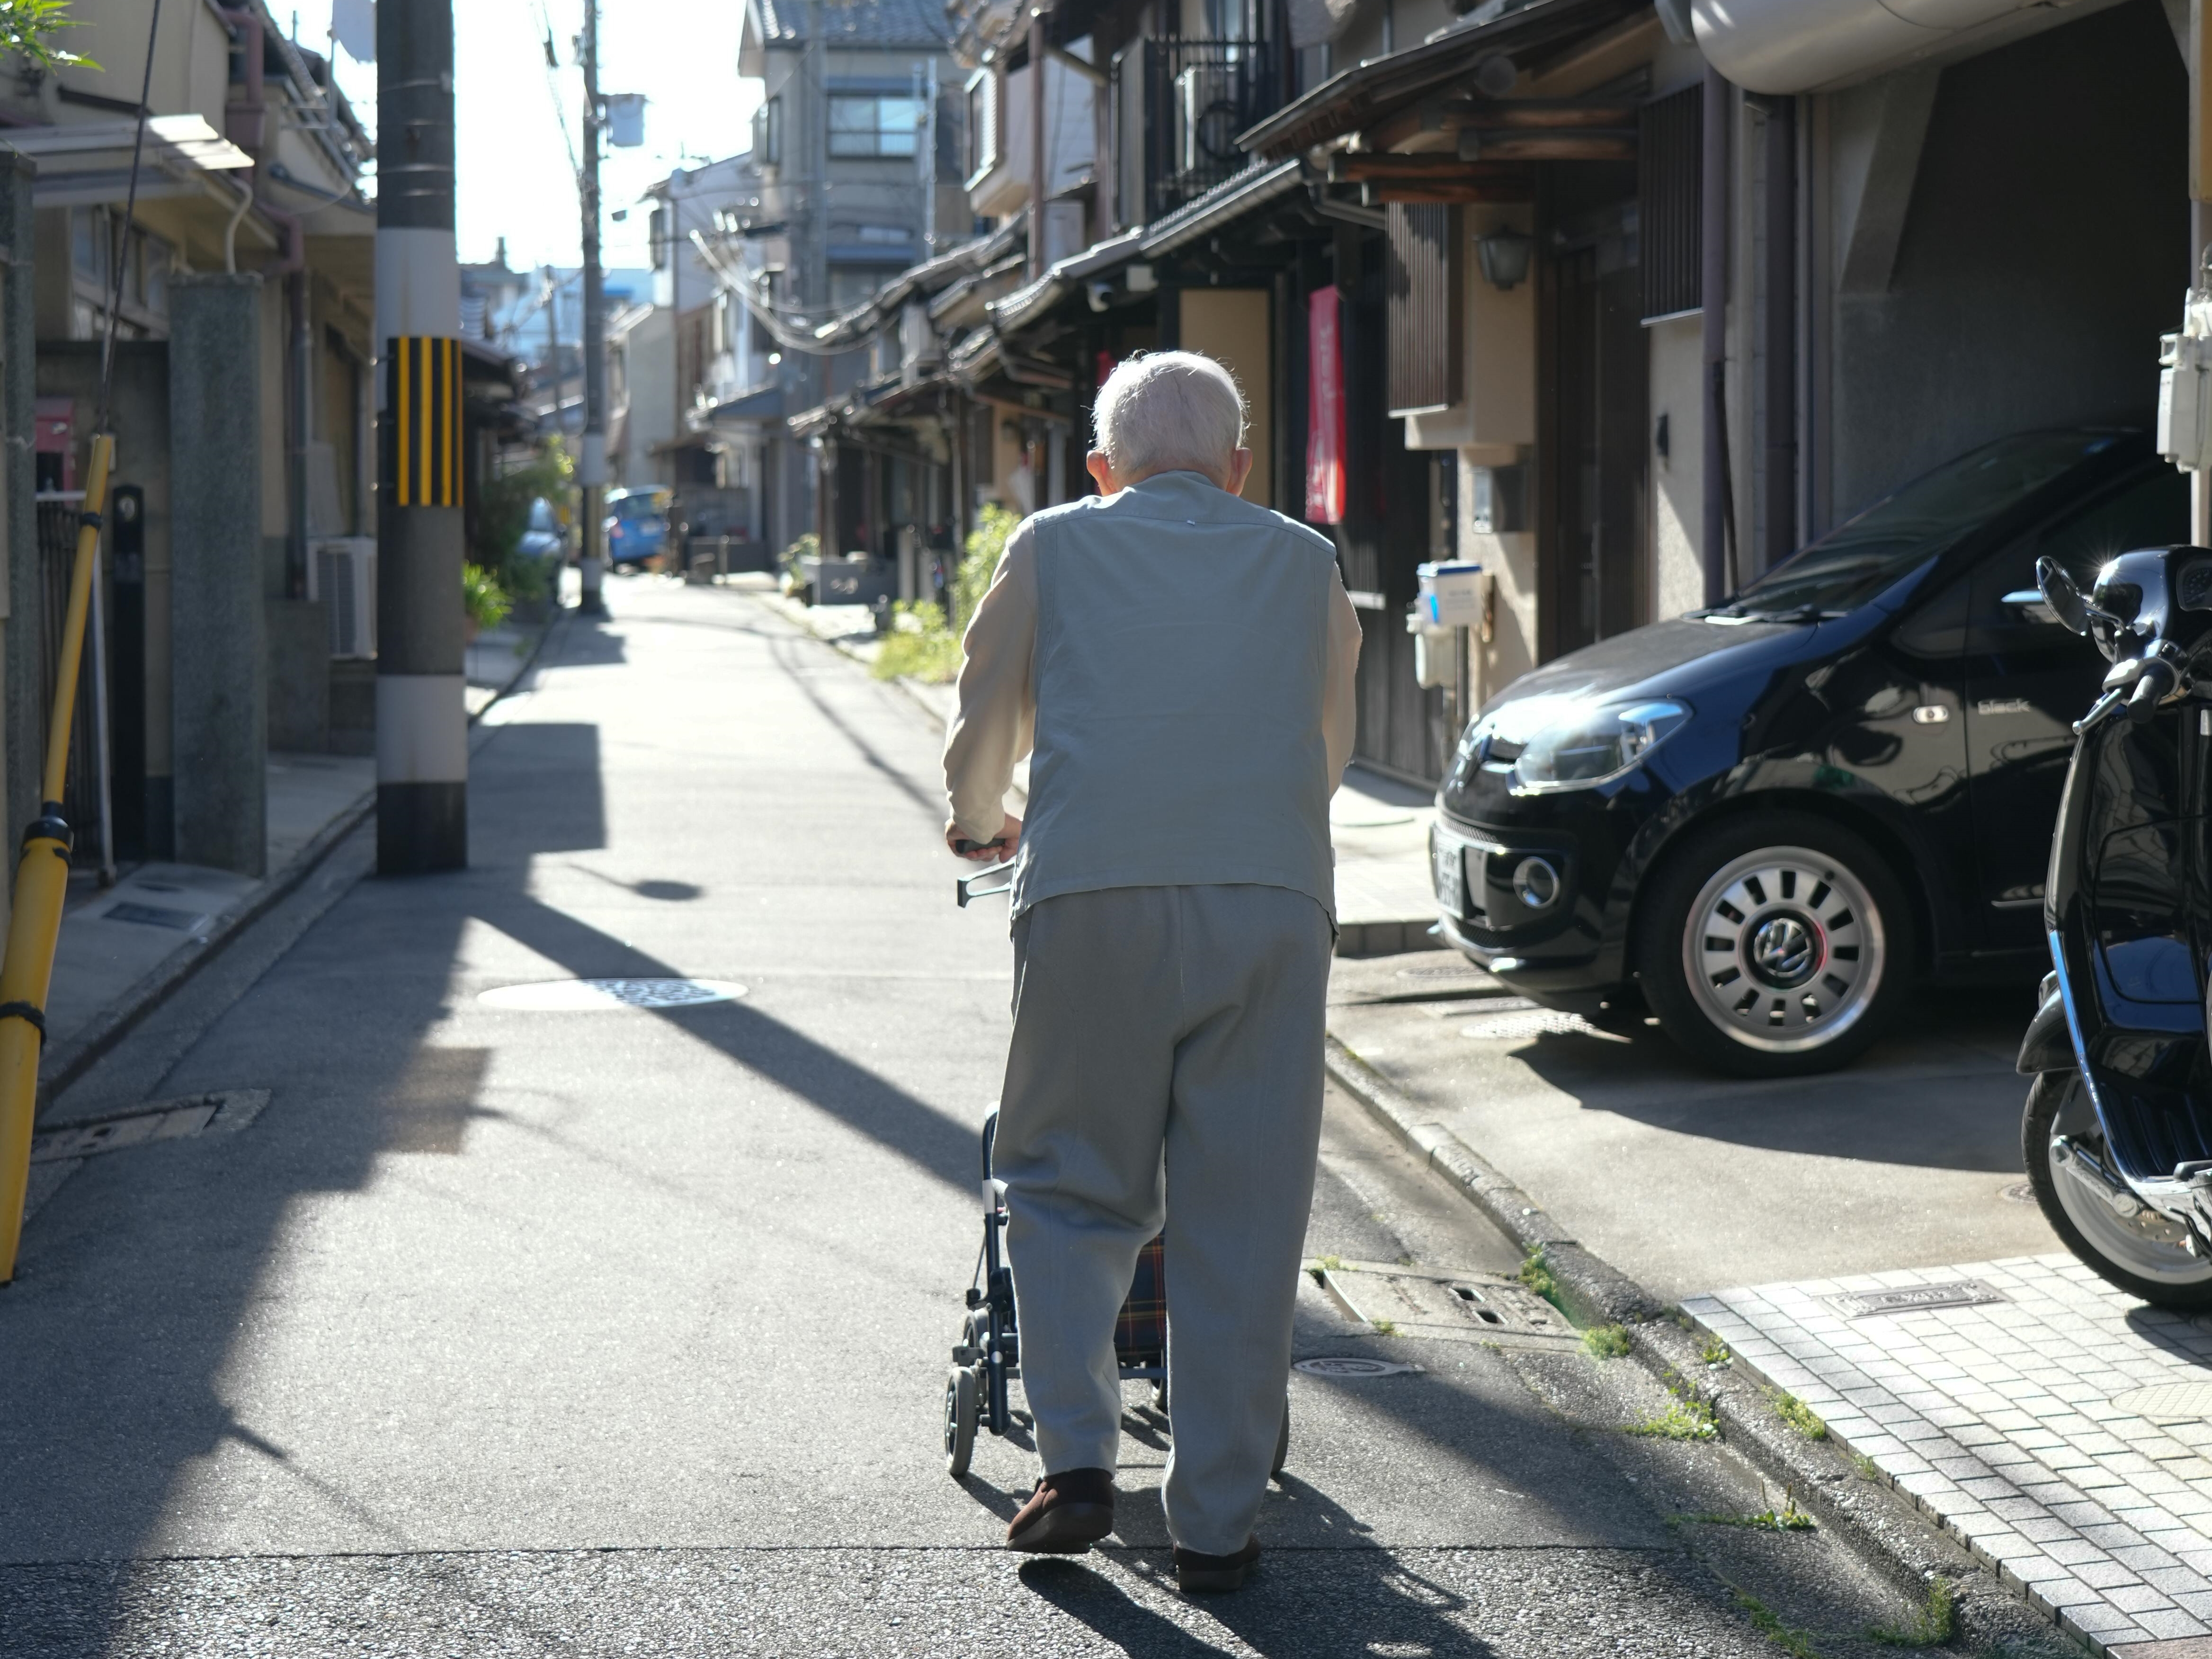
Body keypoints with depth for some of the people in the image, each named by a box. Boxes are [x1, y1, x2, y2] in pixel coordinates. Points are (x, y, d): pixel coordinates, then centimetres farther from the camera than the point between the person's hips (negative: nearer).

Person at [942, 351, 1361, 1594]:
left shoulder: (1055, 548, 18)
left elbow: (982, 728, 29)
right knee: (1244, 1218, 5)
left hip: (1094, 895, -1)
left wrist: (981, 826, 50)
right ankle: (1218, 1522, 7)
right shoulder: (1306, 563, 23)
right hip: (1275, 898, 1)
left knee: (1069, 1182, 13)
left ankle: (1079, 1463, 2)